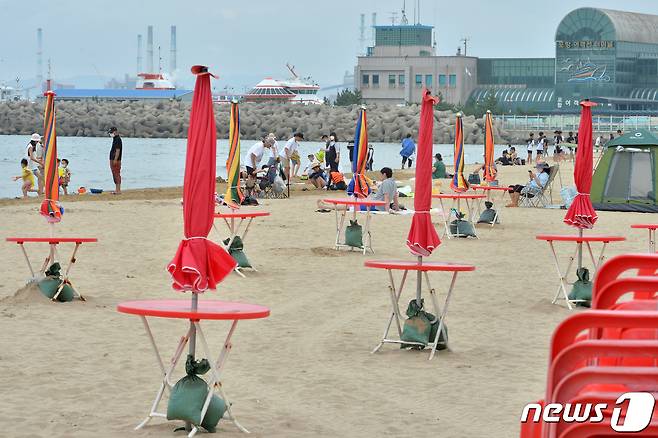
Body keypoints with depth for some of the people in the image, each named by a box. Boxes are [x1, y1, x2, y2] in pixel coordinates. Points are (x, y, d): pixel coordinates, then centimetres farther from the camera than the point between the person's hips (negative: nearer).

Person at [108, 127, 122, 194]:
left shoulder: (118, 139, -14)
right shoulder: (115, 139, 17)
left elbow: (118, 150, -20)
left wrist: (115, 160, -24)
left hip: (116, 160, -11)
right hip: (112, 160, 11)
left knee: (117, 174, -10)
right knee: (115, 175, 13)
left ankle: (118, 190, -10)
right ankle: (117, 190, 18)